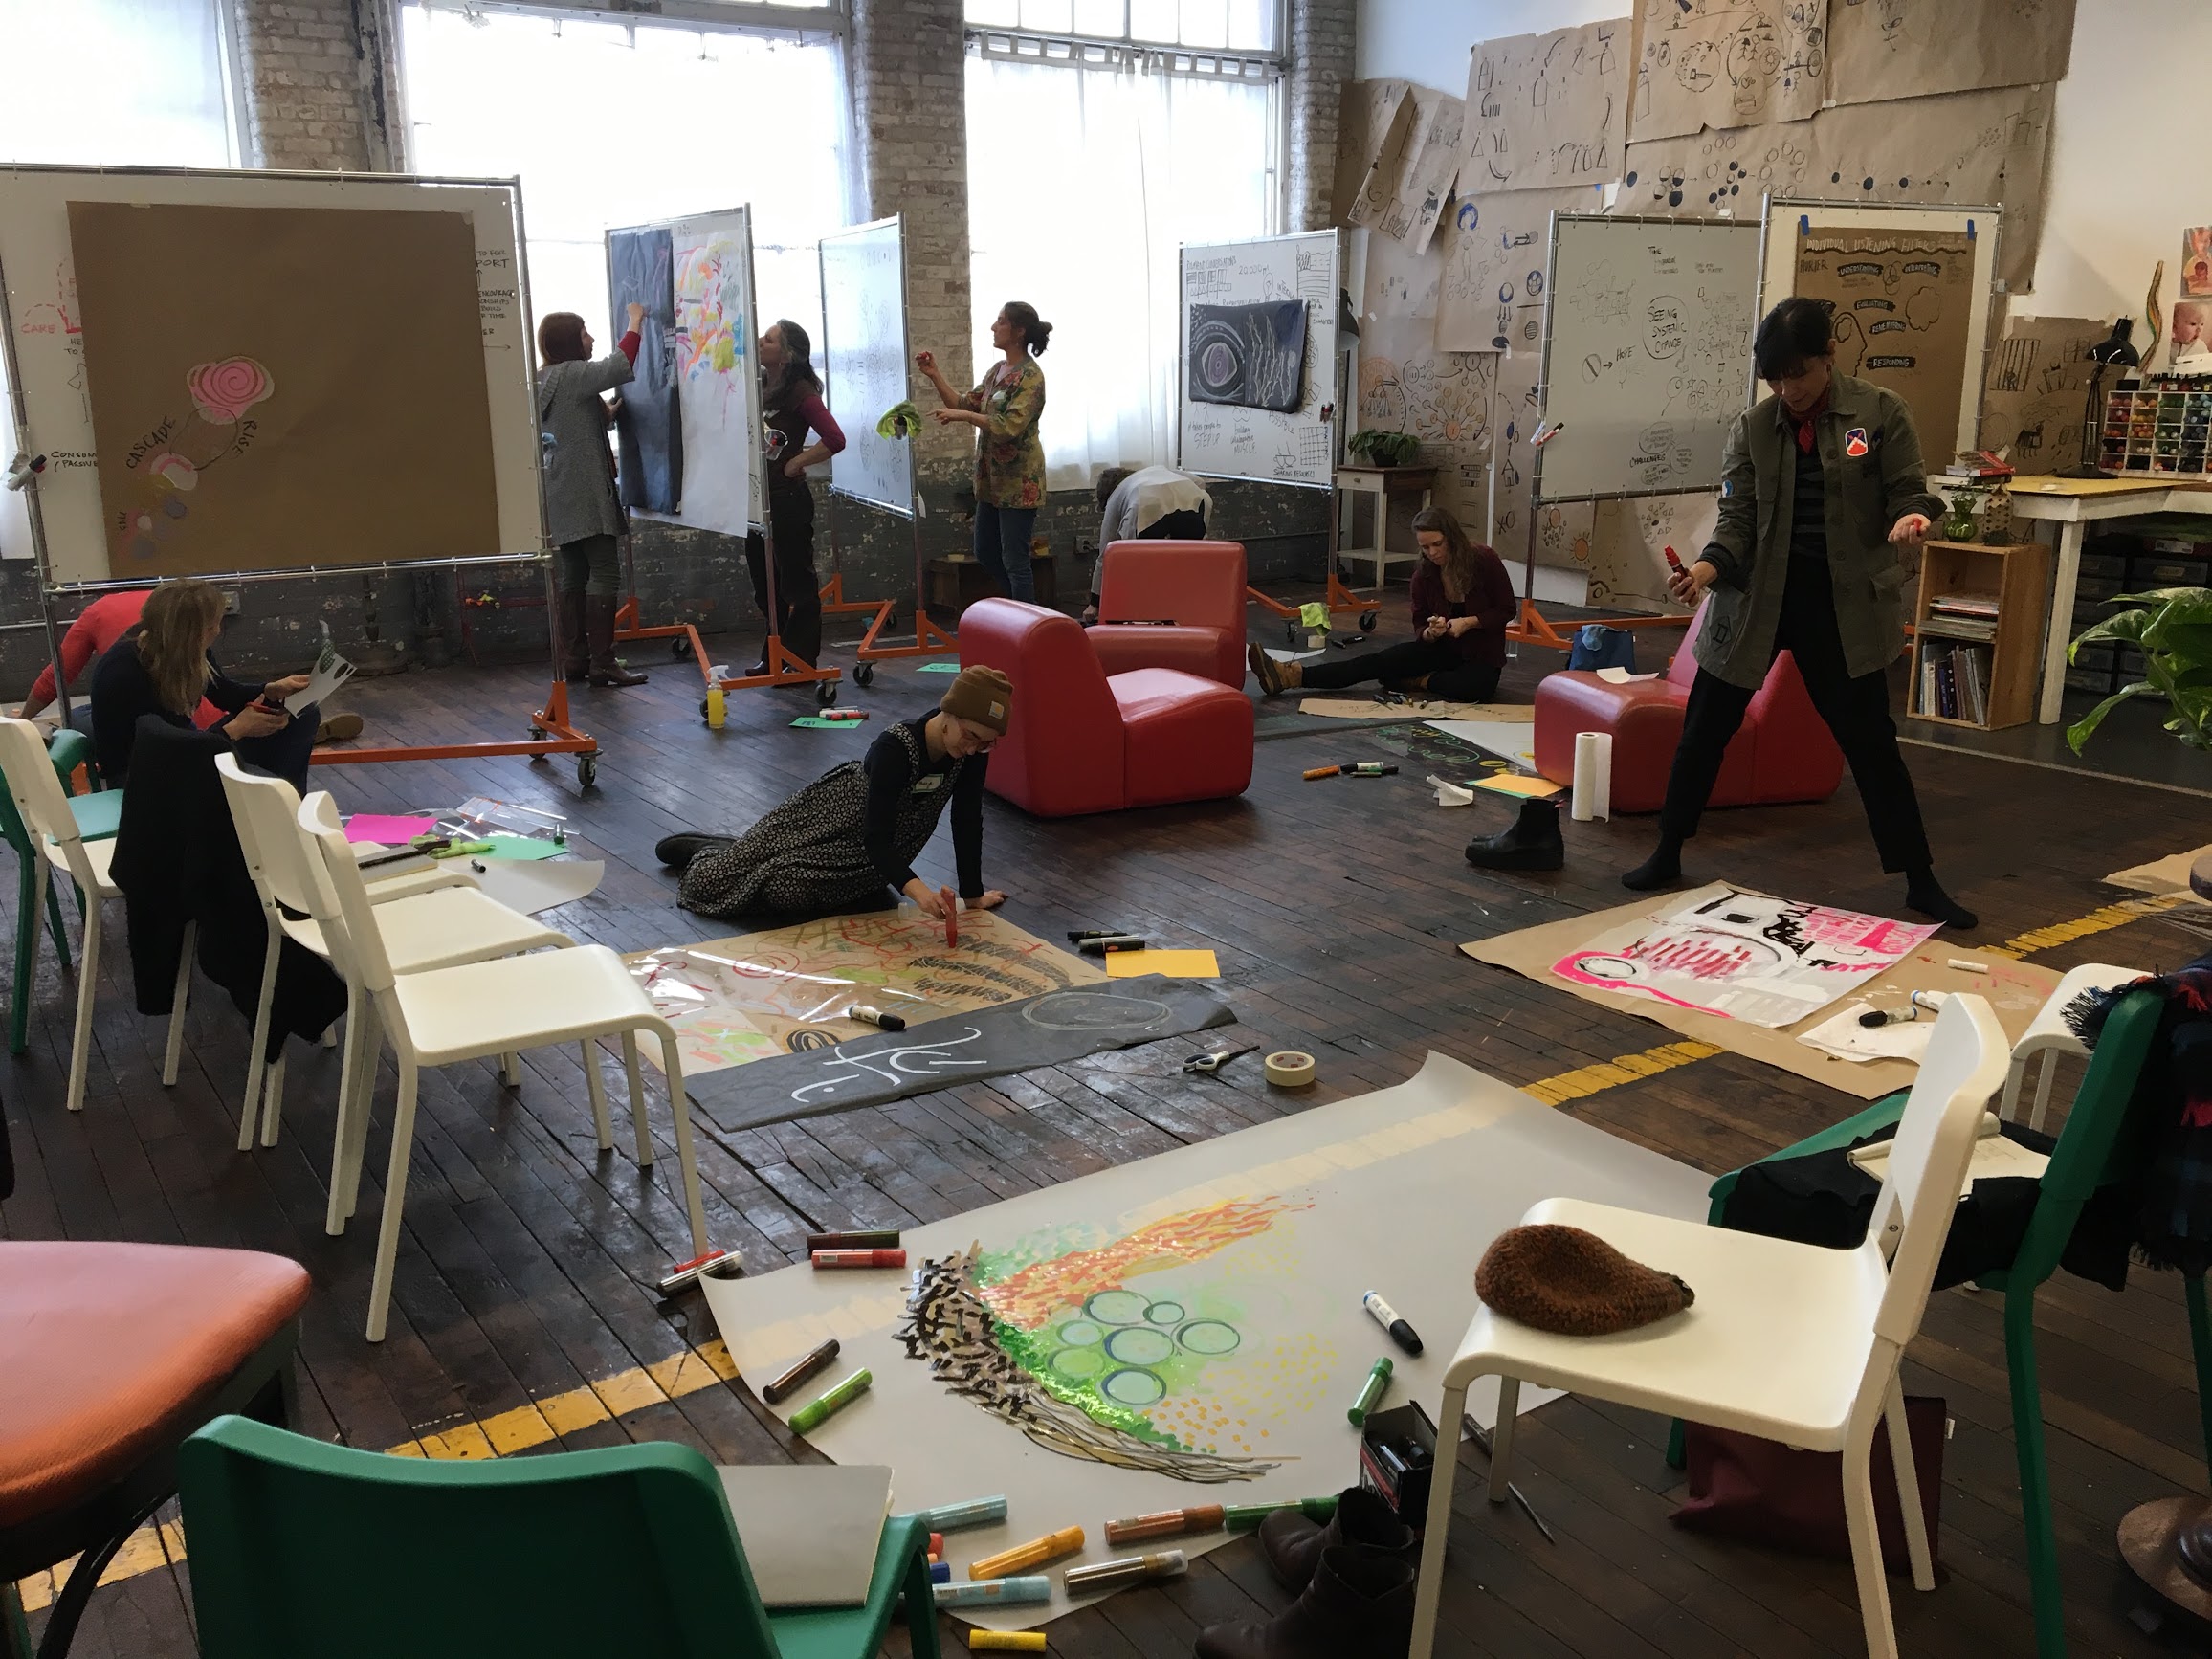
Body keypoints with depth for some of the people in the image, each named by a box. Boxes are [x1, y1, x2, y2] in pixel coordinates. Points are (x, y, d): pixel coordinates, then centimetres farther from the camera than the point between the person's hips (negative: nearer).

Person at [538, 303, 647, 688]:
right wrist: (635, 323, -14)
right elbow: (620, 367, -26)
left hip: (562, 496, 10)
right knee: (604, 573, -9)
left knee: (573, 576, 11)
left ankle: (574, 660, 14)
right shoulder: (572, 375, -12)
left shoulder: (544, 380, 17)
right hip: (586, 493, -10)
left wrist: (613, 411, 12)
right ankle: (602, 663, -11)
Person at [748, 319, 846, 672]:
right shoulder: (758, 385, 8)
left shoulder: (799, 391, -13)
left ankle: (802, 661, 11)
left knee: (797, 582, 2)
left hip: (788, 498, -8)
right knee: (763, 583, 16)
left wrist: (796, 463, -14)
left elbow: (834, 439, -24)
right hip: (757, 496, 8)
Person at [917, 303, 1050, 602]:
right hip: (991, 479, 9)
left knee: (1014, 560, -5)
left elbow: (1011, 427, -24)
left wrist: (964, 417, -23)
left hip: (1018, 482, -9)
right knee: (986, 554, 17)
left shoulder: (1030, 377, -15)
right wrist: (935, 376, 6)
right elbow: (965, 406, 15)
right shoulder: (996, 370, 12)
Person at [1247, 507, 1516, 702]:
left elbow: (1507, 610, -7)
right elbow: (1420, 629, 3)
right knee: (1379, 661, -18)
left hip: (1482, 657, -3)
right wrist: (1430, 632, -22)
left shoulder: (1484, 560, -15)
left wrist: (1468, 622, -23)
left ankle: (1421, 681, -14)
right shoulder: (1423, 575, -4)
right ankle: (1293, 675, -32)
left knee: (1475, 688, -40)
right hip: (1441, 648, 3)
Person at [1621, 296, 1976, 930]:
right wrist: (1709, 567, -22)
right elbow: (1738, 518, -2)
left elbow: (1907, 492, -1)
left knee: (1870, 738, 3)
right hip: (1756, 596, 2)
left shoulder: (1881, 413, -3)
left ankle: (1921, 881, 15)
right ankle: (1666, 855, 23)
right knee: (1704, 729, 6)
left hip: (1842, 603, -2)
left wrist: (1912, 517, -25)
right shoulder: (1752, 427, 1)